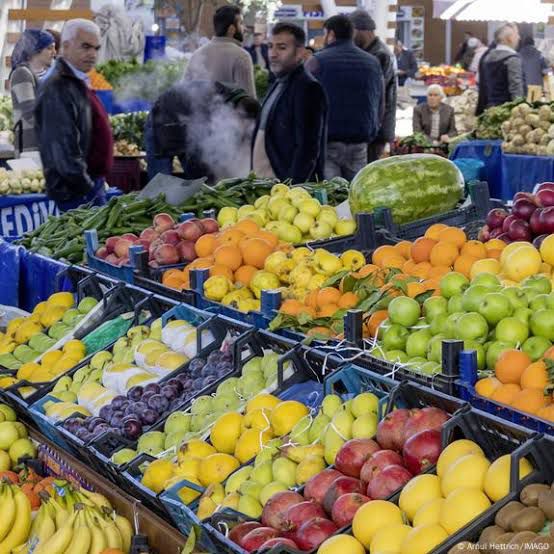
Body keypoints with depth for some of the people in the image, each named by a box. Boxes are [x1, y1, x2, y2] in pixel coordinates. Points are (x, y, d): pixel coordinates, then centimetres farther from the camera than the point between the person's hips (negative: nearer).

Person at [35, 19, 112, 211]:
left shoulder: (78, 83, 16)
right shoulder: (57, 88, -17)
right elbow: (64, 150, -23)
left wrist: (98, 181, 18)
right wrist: (87, 188, -17)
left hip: (91, 183, 10)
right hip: (77, 194, -10)